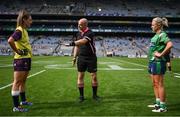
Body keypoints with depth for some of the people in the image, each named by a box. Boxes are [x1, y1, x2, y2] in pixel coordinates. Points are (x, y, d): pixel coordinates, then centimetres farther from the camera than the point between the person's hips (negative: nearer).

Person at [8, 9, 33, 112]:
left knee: (23, 81, 19)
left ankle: (23, 100, 34)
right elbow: (10, 40, -33)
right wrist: (17, 51, -22)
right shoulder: (19, 30, -16)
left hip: (26, 59, 10)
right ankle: (16, 106, 0)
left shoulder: (24, 30, 13)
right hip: (21, 60, -10)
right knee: (17, 82, -5)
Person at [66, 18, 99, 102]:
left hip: (91, 57, -5)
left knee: (94, 76, 1)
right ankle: (81, 96, 10)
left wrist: (73, 43, -46)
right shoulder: (78, 34, 9)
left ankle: (94, 95, 15)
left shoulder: (90, 33, -13)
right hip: (81, 57, 5)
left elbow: (83, 41, -32)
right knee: (80, 76, 2)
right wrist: (74, 57, 10)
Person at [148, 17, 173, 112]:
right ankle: (158, 103, 27)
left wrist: (161, 54, -23)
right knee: (155, 84, 16)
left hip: (158, 62, -10)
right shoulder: (156, 35, 15)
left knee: (159, 84, -5)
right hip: (152, 61, 10)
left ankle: (163, 107, 2)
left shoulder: (162, 35, -13)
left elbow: (170, 44, -30)